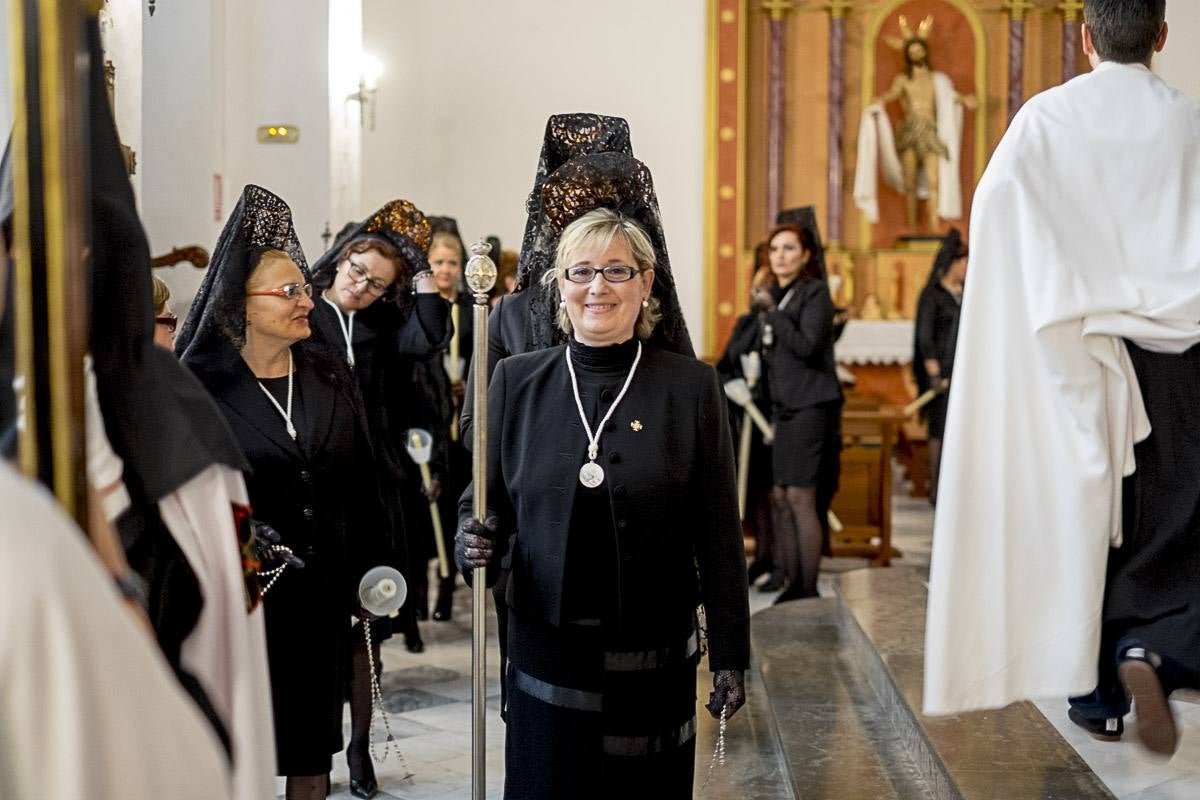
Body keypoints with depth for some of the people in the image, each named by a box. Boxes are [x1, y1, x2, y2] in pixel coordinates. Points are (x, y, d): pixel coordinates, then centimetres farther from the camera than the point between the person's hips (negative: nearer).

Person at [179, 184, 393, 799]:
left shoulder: (329, 370, 5)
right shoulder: (201, 384, -8)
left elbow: (360, 476, 8)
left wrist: (371, 567, 6)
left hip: (324, 587, 4)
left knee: (313, 747, 13)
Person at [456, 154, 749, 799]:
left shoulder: (691, 387, -2)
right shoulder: (516, 382, 3)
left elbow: (718, 535, -1)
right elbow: (484, 500, 10)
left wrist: (729, 655, -1)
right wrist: (474, 540, -13)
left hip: (653, 660, -1)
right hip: (546, 654, 1)